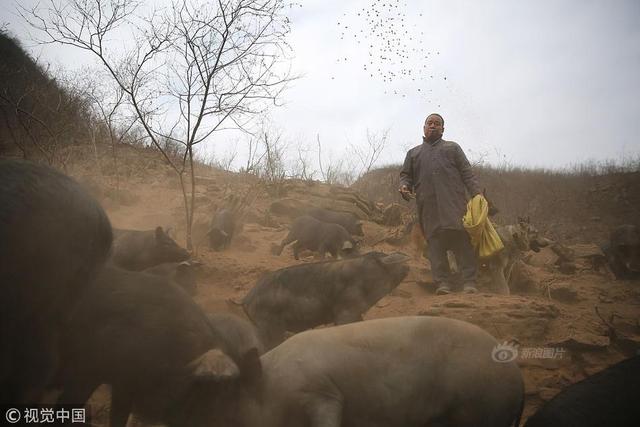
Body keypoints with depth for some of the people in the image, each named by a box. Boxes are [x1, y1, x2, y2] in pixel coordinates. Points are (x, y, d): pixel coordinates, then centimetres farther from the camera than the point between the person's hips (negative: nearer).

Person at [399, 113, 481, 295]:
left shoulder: (452, 148, 23)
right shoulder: (413, 153, 28)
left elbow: (467, 174, 13)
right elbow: (405, 175, 23)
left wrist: (477, 195, -1)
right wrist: (404, 186, -2)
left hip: (453, 202, -1)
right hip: (427, 206, 2)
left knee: (461, 239, -12)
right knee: (435, 242, -7)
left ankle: (469, 281, -13)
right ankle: (442, 282, -7)